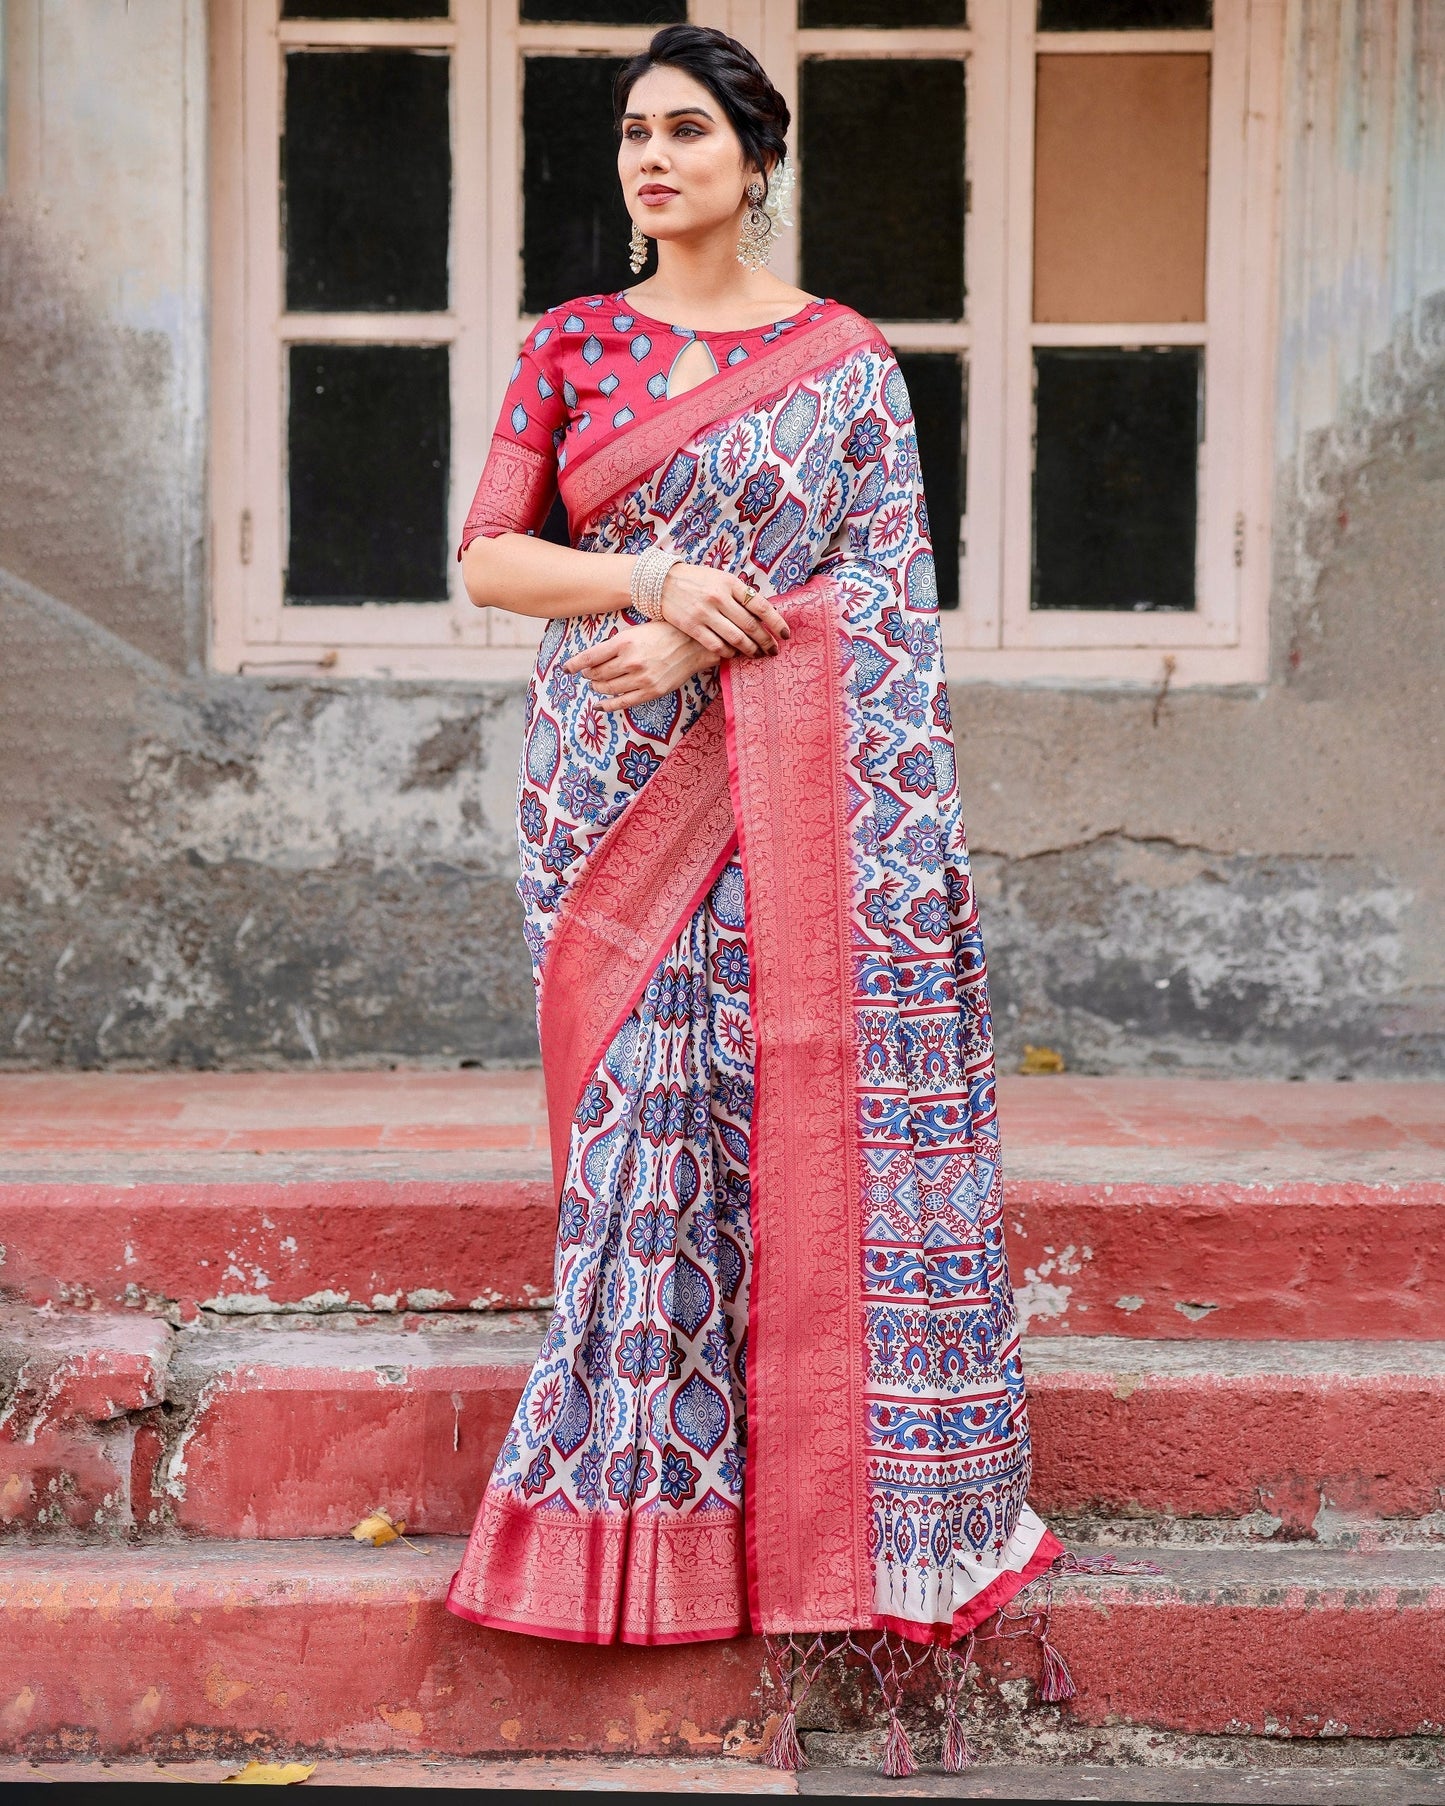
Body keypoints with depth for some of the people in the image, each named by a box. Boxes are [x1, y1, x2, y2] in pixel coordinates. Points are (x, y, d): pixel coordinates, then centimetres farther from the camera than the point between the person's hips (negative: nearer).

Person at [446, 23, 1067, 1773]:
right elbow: (487, 554, 3)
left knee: (812, 1108, -5)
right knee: (644, 1115, -1)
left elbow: (880, 588, -1)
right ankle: (647, 1492, 8)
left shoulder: (846, 360, 6)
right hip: (616, 781, 1)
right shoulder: (571, 344, 10)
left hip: (793, 776, -1)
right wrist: (650, 581, -14)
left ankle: (830, 1495, 6)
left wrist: (706, 638, -15)